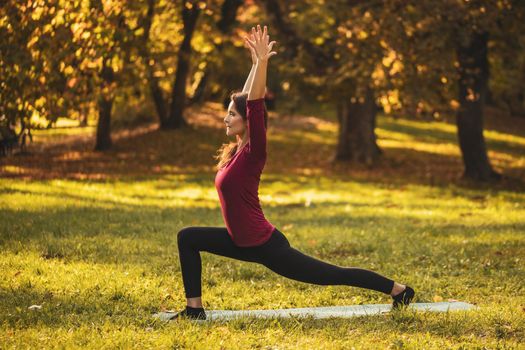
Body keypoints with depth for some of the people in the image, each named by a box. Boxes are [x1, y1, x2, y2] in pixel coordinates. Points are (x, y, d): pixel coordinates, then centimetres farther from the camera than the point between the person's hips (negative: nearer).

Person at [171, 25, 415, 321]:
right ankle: (195, 308, 4)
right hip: (244, 242, 9)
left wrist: (263, 62, -28)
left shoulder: (253, 153, -17)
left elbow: (255, 105, -28)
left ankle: (399, 289, 19)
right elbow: (246, 99, 14)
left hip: (267, 246, -9)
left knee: (332, 275, 4)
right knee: (187, 237, 4)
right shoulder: (238, 149, 4)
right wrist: (256, 63, 18)